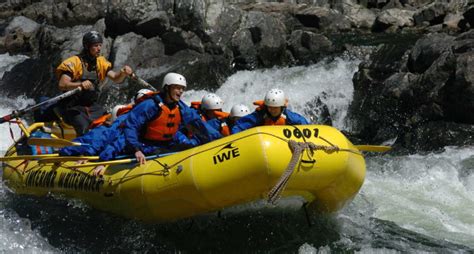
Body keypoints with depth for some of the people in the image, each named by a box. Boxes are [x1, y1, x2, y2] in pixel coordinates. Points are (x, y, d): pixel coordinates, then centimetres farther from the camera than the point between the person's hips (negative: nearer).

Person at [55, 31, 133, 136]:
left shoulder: (101, 62, 8)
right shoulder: (73, 62, -10)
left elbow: (115, 78, -1)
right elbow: (62, 85, -20)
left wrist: (123, 73, -24)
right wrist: (80, 84, -37)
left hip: (92, 106, 6)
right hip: (74, 107, -6)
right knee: (85, 129, -28)